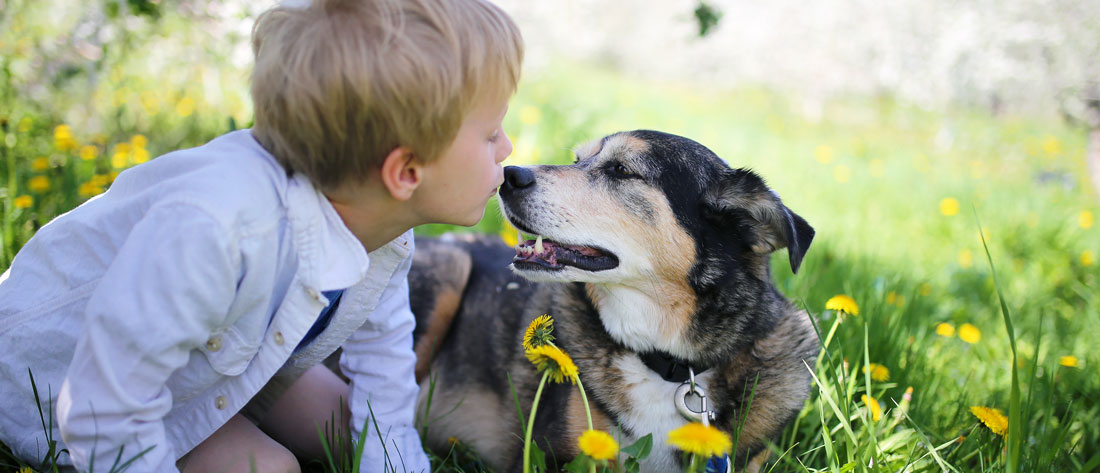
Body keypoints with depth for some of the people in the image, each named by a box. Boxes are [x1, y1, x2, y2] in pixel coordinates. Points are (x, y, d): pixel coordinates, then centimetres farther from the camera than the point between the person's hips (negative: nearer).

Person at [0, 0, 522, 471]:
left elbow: (386, 409, -6)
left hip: (220, 356, 7)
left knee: (345, 426, 5)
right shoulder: (210, 229, -46)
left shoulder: (388, 234, -19)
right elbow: (106, 422, -36)